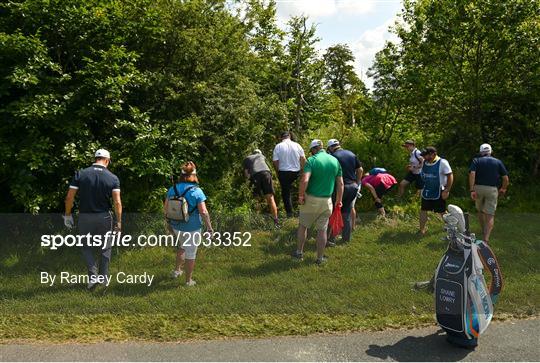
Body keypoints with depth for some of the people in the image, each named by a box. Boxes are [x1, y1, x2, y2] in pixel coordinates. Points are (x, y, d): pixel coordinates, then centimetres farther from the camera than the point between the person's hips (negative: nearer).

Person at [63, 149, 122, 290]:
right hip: (104, 217, 0)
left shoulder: (80, 174, -4)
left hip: (84, 217, 0)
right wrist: (119, 221, -6)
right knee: (105, 248, 16)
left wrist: (68, 215, 7)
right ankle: (103, 278, 21)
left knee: (87, 247, 17)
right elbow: (117, 202, -13)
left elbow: (69, 196, -6)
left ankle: (93, 276, 2)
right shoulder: (113, 178, -6)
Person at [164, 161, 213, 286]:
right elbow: (203, 212, -20)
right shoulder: (196, 191, -18)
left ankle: (177, 270, 40)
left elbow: (165, 207, 2)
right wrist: (209, 228, -10)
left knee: (182, 245, 32)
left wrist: (168, 222, 17)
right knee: (191, 253, 11)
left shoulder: (173, 189, -5)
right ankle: (188, 280, 25)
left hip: (177, 227, 5)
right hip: (192, 228, -5)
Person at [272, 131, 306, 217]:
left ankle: (289, 212, 10)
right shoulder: (297, 145, -1)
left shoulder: (278, 146, -7)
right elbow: (303, 159, 1)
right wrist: (302, 169, 15)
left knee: (285, 192, 8)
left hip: (284, 172, -3)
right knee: (288, 188, 23)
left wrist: (277, 172, 7)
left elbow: (275, 161, -8)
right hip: (296, 171, 3)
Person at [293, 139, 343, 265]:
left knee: (303, 225, 16)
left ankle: (299, 252, 27)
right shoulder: (335, 161, 3)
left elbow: (305, 180, -25)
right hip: (326, 201, 3)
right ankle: (320, 258, 20)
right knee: (322, 230, 11)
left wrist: (300, 196, -12)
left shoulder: (312, 160, -11)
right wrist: (339, 200, 14)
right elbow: (340, 183, 5)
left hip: (310, 199, -3)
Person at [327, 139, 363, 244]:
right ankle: (347, 238, 23)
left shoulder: (333, 156, -9)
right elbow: (360, 170, 10)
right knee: (347, 213, 16)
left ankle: (330, 239, 5)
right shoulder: (351, 154, 8)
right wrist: (357, 183, 17)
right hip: (353, 187, 6)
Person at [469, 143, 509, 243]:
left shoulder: (476, 161, 5)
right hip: (492, 190, -1)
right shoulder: (498, 162, 9)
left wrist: (472, 190, -15)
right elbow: (506, 178, 3)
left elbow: (472, 174, -12)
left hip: (478, 188, 1)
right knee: (490, 215, -3)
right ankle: (486, 239, -17)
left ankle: (483, 231, 39)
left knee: (480, 211, 23)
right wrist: (503, 189, 21)